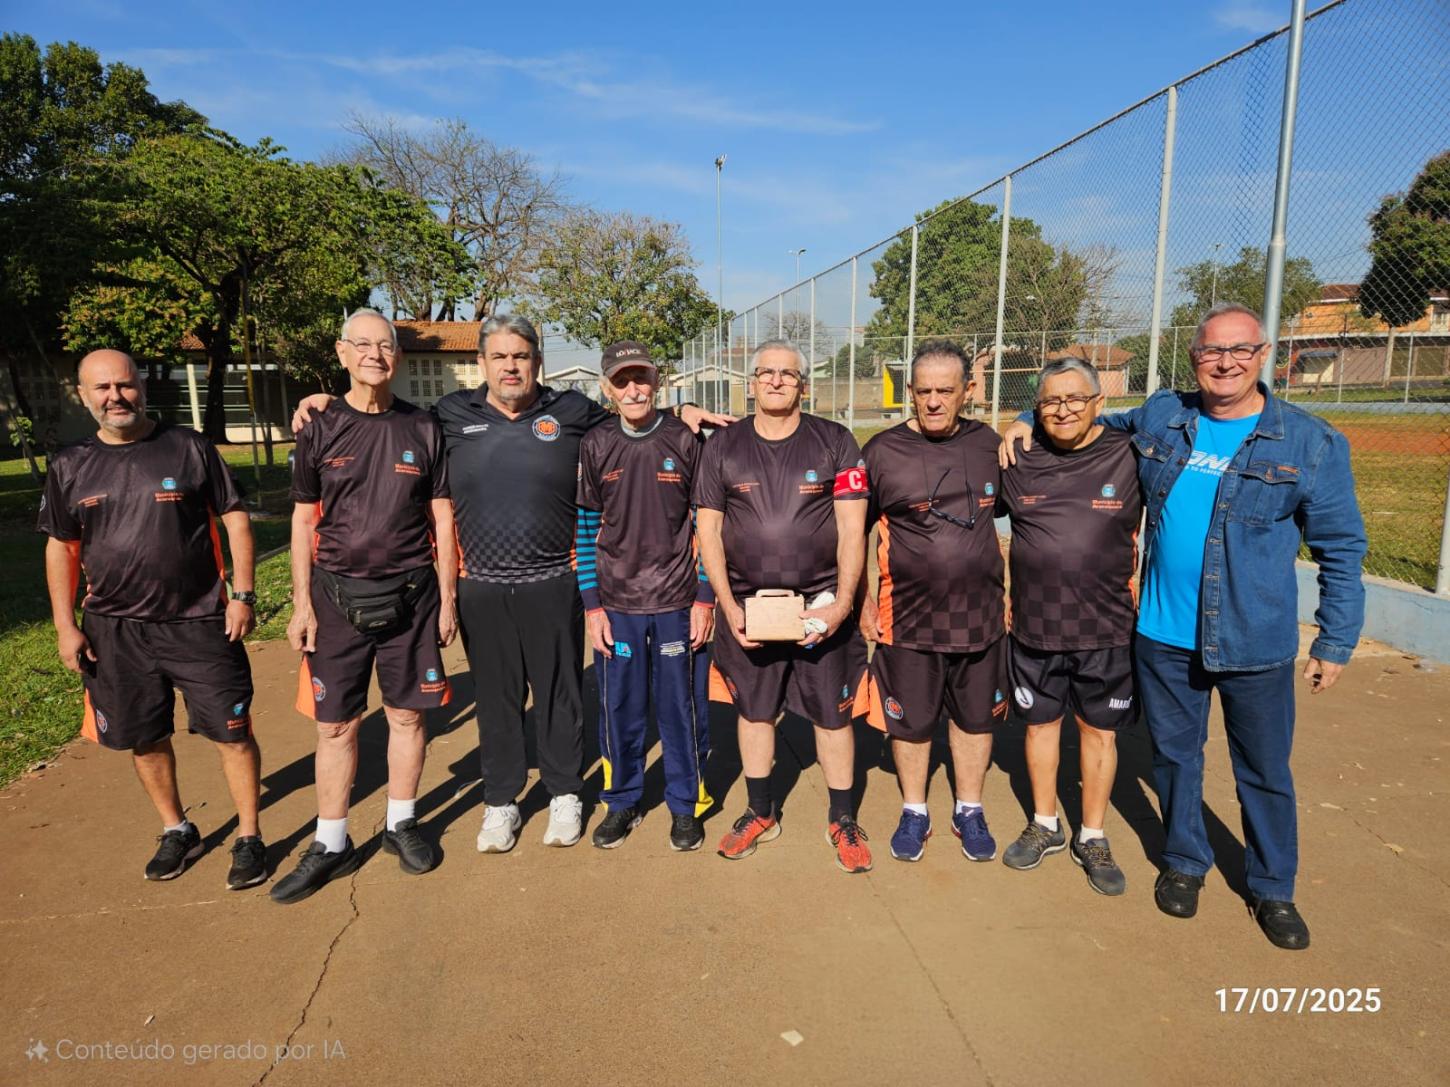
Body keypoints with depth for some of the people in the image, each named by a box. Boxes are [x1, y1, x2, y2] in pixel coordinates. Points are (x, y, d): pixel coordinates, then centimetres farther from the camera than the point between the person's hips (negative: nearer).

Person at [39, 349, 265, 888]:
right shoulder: (71, 467, 5)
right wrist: (65, 626, 5)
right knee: (144, 739, 14)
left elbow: (235, 519, -2)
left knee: (233, 734, -1)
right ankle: (176, 831, 35)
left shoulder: (189, 448, -3)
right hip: (115, 631, 3)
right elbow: (60, 547, 11)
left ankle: (249, 837, 16)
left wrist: (242, 595, -8)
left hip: (200, 622, -3)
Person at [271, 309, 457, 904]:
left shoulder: (422, 428, 2)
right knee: (334, 723, 6)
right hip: (338, 593, 0)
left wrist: (448, 598, 2)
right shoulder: (320, 431, 3)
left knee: (406, 714, 9)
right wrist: (302, 603, 1)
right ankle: (331, 844, 21)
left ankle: (401, 823, 27)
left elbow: (442, 517, 4)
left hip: (410, 594, 0)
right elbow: (303, 520, 6)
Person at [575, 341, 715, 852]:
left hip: (678, 605, -1)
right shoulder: (594, 447, 2)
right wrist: (591, 605, 1)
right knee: (618, 709, 10)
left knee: (681, 709, 8)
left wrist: (705, 599, -4)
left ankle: (685, 805, 27)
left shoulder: (686, 441, -2)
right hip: (615, 606, 2)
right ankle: (622, 802, 30)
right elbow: (585, 528, 4)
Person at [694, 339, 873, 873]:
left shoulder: (836, 443, -2)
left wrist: (842, 603, -13)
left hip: (821, 604, -1)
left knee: (833, 713, 6)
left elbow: (852, 530, -5)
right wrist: (728, 606, -6)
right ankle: (761, 813, 32)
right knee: (753, 710, 13)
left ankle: (842, 820, 25)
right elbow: (708, 531, 2)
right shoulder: (722, 448, 3)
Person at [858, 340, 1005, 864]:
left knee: (976, 717, 15)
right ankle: (914, 812, 33)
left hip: (980, 617, 3)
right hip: (907, 618, -2)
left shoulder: (989, 444, 2)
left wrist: (1009, 592, 11)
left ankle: (969, 811, 36)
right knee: (910, 721, 11)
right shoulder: (884, 450, -7)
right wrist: (863, 602, -3)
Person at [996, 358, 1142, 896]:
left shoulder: (1131, 457, -5)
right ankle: (1045, 826, 35)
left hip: (1106, 629, -1)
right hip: (1034, 627, 2)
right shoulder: (1020, 460, -1)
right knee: (1041, 724, 15)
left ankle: (1093, 840, 30)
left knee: (1100, 730, 11)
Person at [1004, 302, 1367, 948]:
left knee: (1265, 771, 14)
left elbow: (1341, 549, -1)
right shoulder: (1158, 418, 1)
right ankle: (1185, 862, 40)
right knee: (1174, 756, 17)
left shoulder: (1311, 444, -6)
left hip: (1256, 645, -2)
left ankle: (1273, 888, 36)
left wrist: (1336, 641, -2)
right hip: (1163, 635, 2)